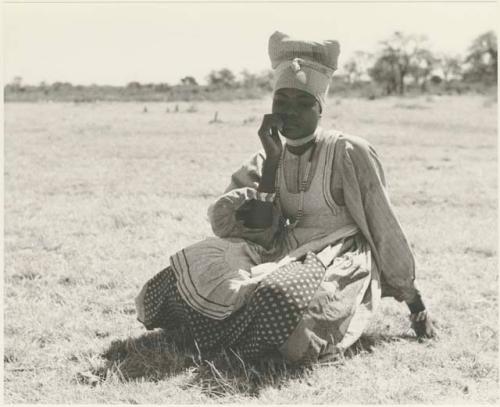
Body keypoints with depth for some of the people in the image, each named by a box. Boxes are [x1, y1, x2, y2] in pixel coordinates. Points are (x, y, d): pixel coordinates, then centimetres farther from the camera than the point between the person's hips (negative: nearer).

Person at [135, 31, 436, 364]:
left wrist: (415, 304, 0)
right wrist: (272, 161, -12)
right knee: (204, 268, -16)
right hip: (289, 255, 5)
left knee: (279, 296, -35)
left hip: (341, 261, -5)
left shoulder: (349, 154, -7)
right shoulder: (267, 162, 8)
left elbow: (384, 230, -4)